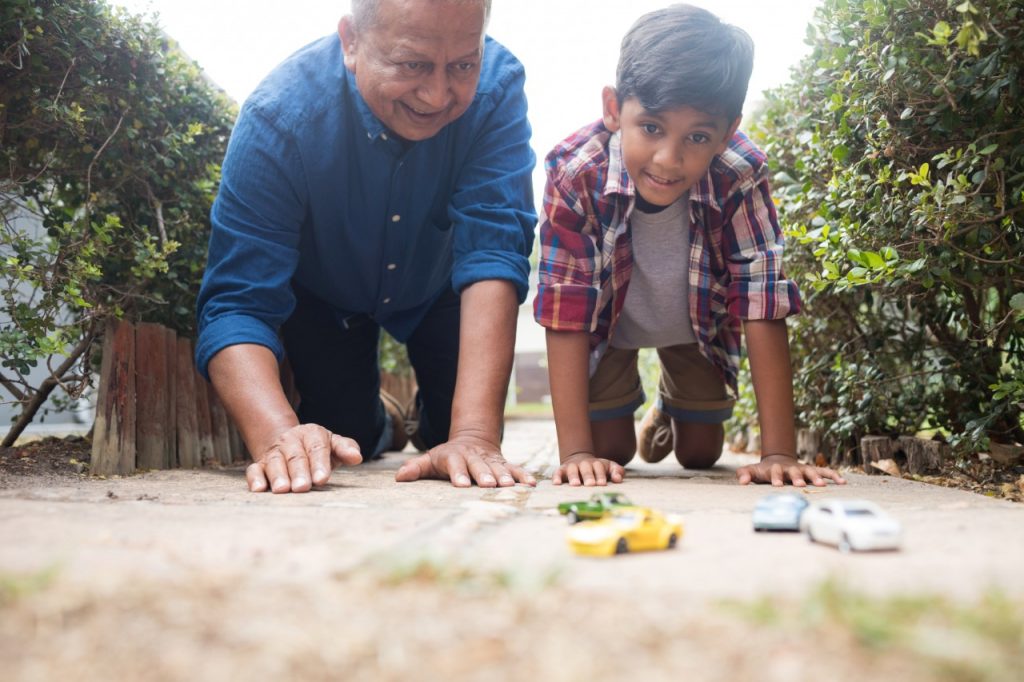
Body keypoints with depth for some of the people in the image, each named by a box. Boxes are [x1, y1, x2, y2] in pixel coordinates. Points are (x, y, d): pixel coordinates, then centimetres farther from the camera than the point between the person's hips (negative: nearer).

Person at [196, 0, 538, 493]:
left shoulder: (496, 87, -34)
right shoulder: (279, 116, -37)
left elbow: (492, 254, -40)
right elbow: (236, 305, -41)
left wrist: (475, 435, -51)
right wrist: (277, 437, -60)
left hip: (436, 286, 1)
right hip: (323, 294, -1)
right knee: (345, 445, -3)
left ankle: (431, 414, 33)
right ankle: (379, 423, 33)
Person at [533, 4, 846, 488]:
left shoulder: (741, 178, -36)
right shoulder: (574, 174, -39)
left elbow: (762, 307, -36)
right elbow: (566, 313, -36)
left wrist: (779, 453, -39)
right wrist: (576, 452, -39)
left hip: (696, 325, 1)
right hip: (608, 322, -1)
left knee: (700, 455, 10)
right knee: (610, 452, 0)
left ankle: (671, 409, 44)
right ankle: (622, 406, 34)